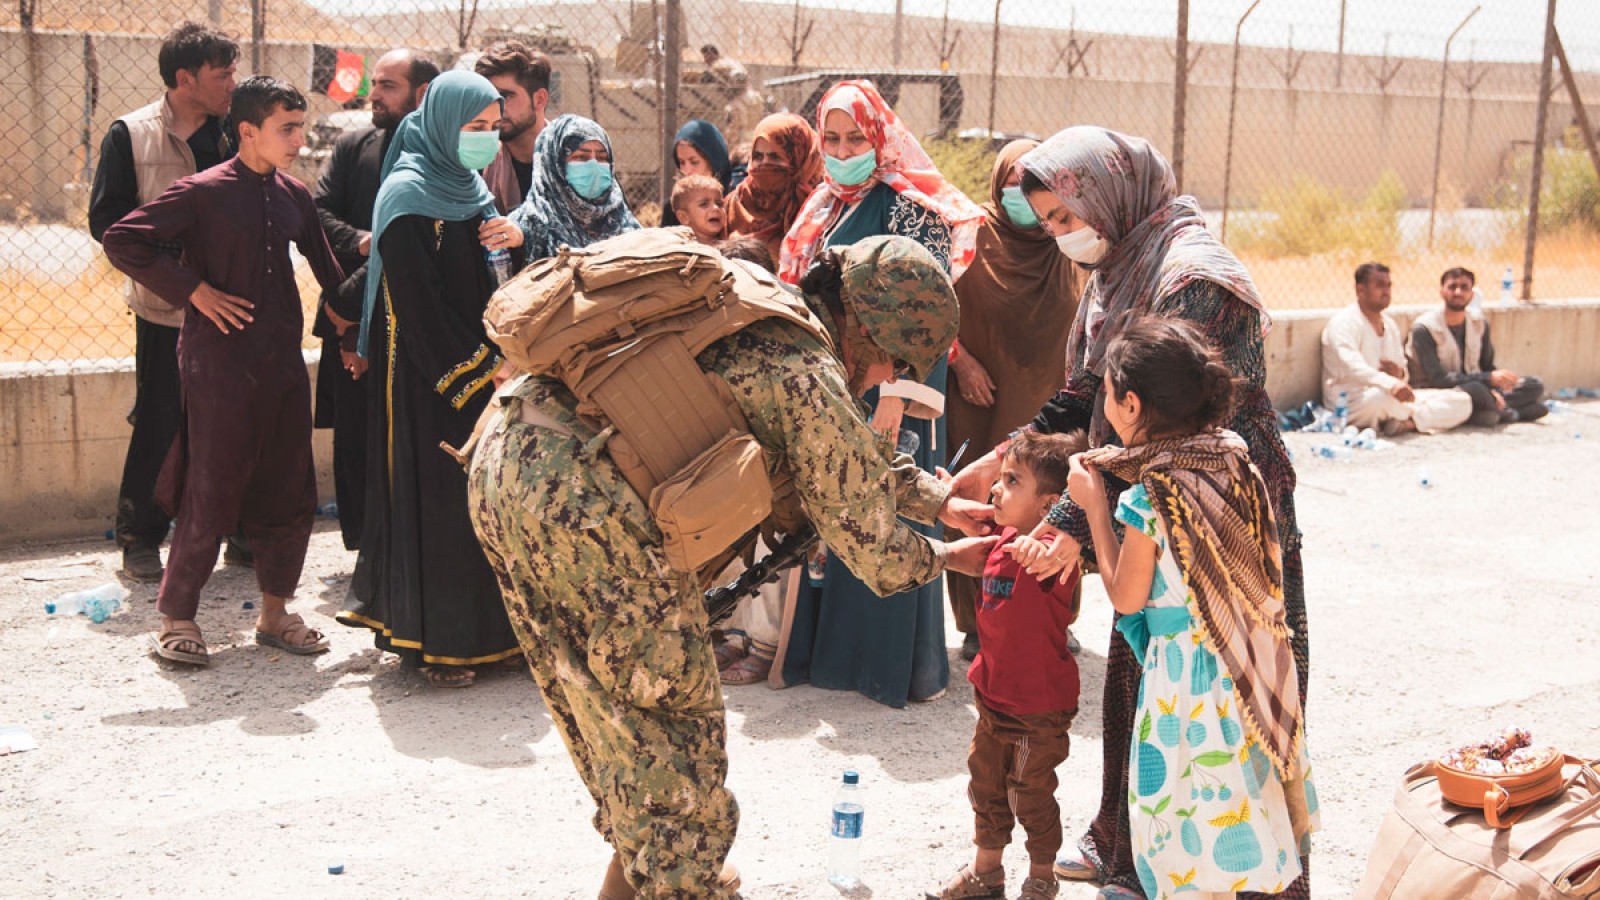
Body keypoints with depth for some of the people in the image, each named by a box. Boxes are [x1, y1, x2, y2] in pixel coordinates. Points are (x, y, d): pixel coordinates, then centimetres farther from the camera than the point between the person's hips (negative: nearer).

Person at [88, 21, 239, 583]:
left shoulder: (236, 133, 4)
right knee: (159, 425, 5)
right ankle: (140, 539, 19)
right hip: (167, 308, -3)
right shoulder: (130, 135, -3)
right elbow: (106, 221, -5)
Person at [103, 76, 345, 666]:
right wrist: (193, 290, -14)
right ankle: (176, 617, 14)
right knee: (212, 495, -2)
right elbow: (122, 241, -12)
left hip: (283, 363, 6)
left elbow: (325, 265, 23)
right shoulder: (203, 192, -8)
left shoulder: (294, 196, 10)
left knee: (290, 495, 9)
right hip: (221, 363, -6)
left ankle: (275, 613, 23)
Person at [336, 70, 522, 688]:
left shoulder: (468, 186, 13)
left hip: (481, 375, 8)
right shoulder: (408, 195, -12)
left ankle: (485, 630, 19)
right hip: (426, 378, -8)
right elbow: (419, 305, -17)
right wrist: (482, 367, -16)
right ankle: (434, 643, 5)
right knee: (434, 498, -3)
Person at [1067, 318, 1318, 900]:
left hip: (1187, 673, -7)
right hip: (1254, 671, 7)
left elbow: (1126, 597, -10)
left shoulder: (1147, 500, -21)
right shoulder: (1235, 463, -1)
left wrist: (1094, 506, -5)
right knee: (1233, 802, 23)